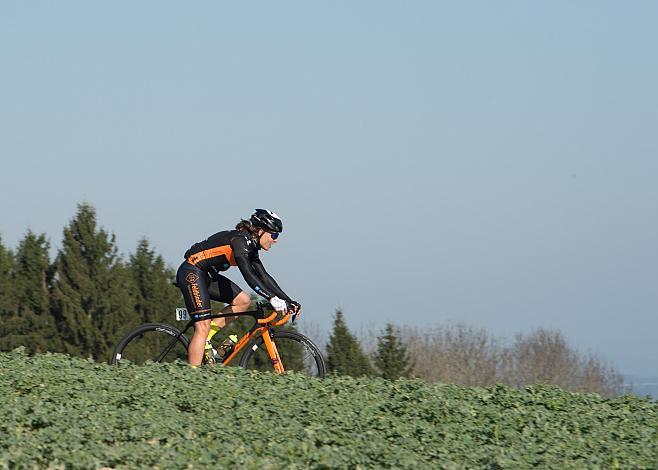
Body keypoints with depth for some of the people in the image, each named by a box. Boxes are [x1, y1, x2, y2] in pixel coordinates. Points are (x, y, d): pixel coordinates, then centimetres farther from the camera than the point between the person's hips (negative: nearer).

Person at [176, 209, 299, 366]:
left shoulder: (250, 246, 8)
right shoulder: (240, 240, -21)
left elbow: (264, 276, 10)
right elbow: (248, 273, -32)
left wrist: (288, 301, 3)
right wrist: (272, 298, -39)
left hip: (205, 275, 10)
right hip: (191, 273, -10)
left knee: (243, 301, 3)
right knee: (203, 327, -16)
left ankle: (207, 336, 3)